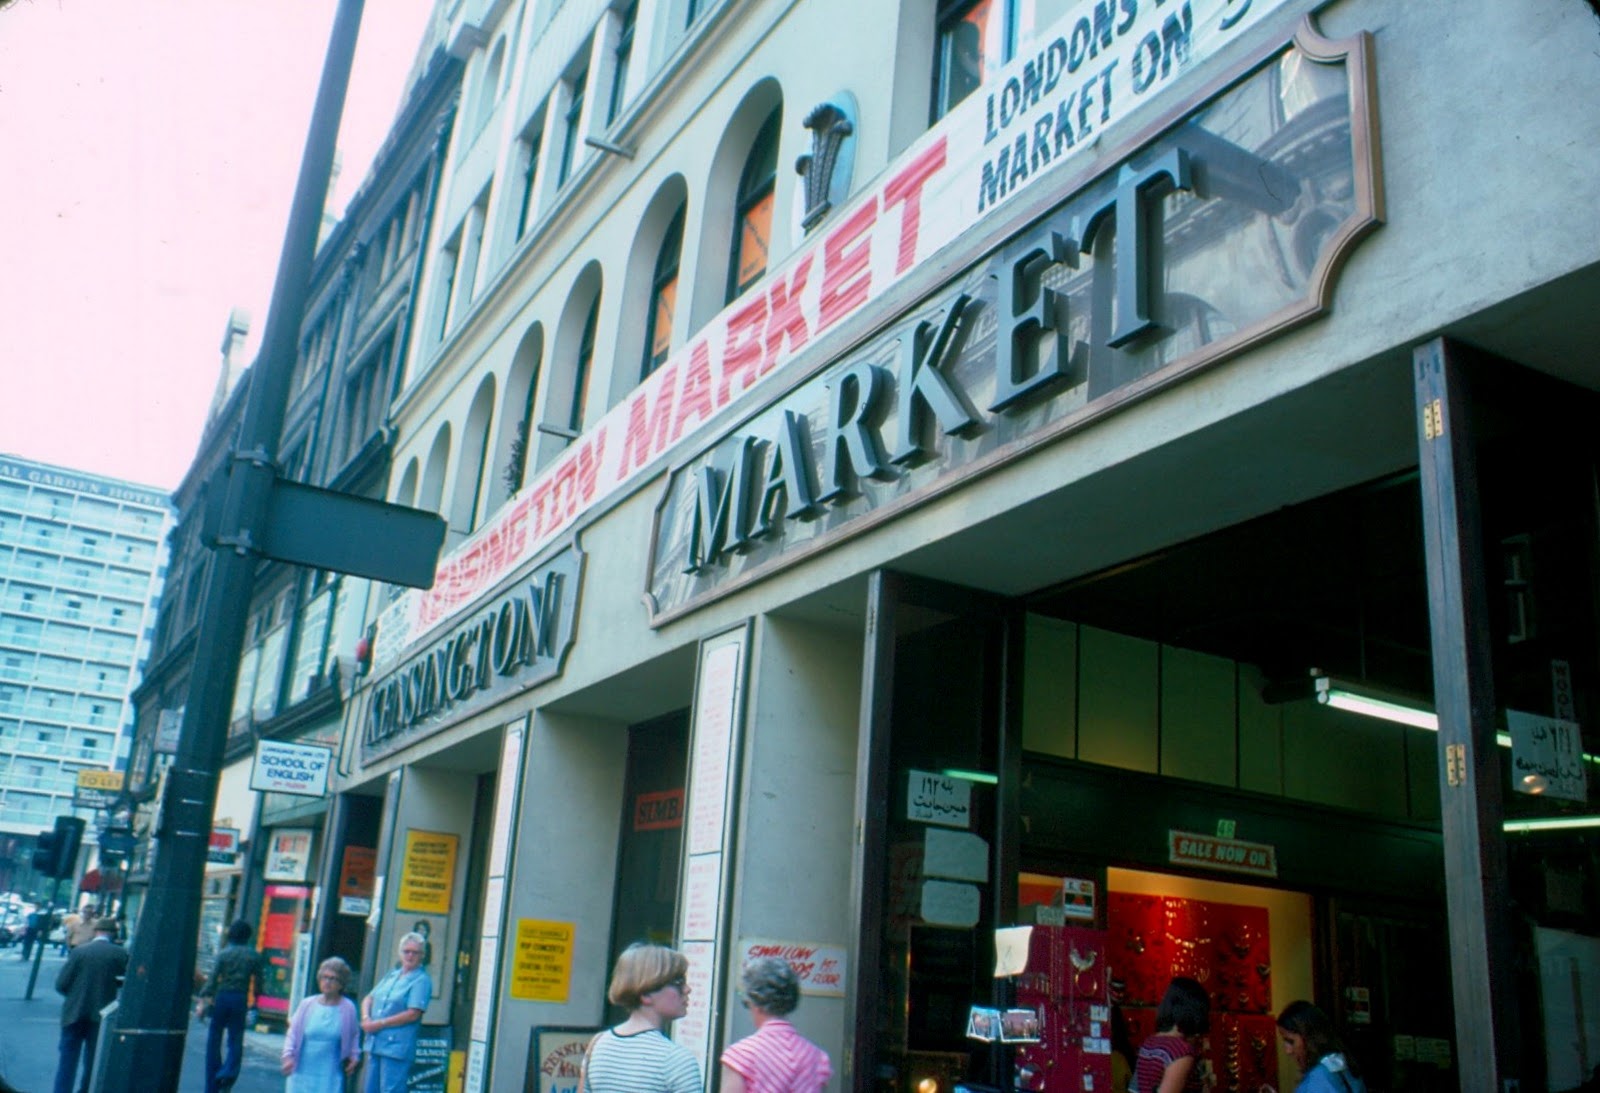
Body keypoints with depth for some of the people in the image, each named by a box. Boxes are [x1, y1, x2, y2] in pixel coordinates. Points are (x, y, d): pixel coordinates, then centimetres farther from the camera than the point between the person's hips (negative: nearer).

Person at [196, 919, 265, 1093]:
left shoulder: (224, 953, -2)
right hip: (241, 999, 1)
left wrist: (203, 1001, -9)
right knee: (236, 1040, 7)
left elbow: (212, 979, -9)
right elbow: (258, 982, 4)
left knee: (214, 1039, 9)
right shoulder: (254, 956, 3)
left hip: (222, 996, -1)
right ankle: (229, 1071, -19)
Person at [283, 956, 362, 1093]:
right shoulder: (307, 1004, -1)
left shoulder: (348, 1008, -3)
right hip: (303, 1070, 2)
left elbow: (354, 1035, 10)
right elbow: (293, 1033, 3)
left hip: (330, 1074, -2)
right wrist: (288, 1055, -8)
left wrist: (354, 1057, 3)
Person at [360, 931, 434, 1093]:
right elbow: (368, 999, 19)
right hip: (374, 1043, 8)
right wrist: (366, 1018, -3)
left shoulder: (421, 981, -7)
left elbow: (413, 1014, -15)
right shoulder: (391, 975, 17)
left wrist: (380, 1023, -13)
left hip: (397, 1046, -8)